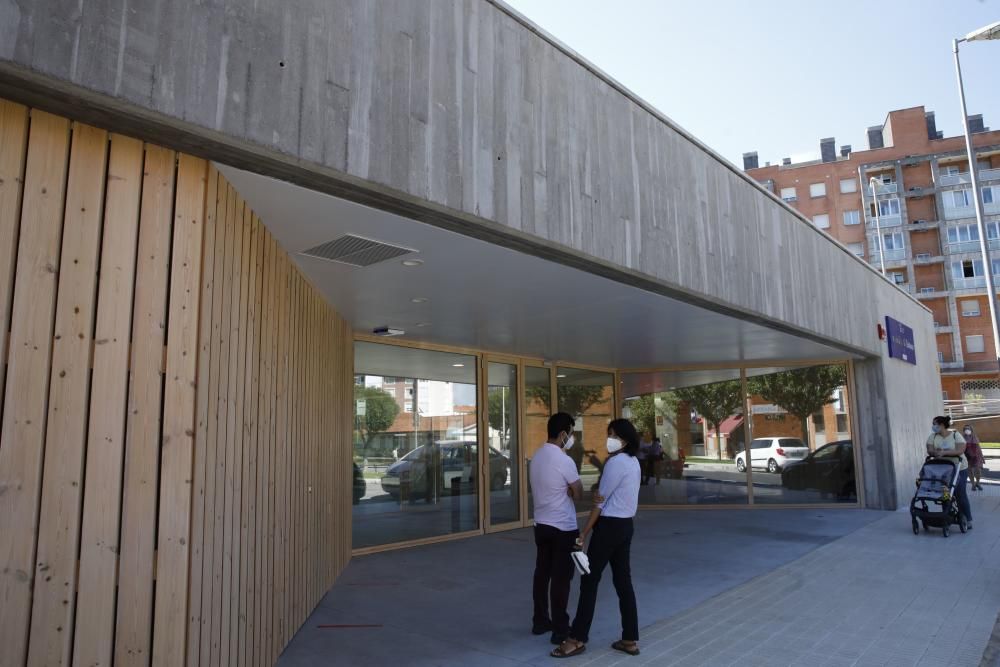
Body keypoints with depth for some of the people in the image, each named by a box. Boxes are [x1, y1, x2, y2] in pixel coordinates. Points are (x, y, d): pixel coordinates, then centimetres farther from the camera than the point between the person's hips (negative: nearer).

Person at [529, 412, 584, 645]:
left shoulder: (537, 456, 4)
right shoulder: (564, 461, -20)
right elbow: (578, 494, -9)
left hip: (541, 524, 8)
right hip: (563, 528, -8)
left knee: (542, 573, 15)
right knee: (561, 578, 2)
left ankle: (540, 621, 26)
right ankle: (560, 630, 10)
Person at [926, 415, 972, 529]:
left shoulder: (956, 435, -9)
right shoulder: (933, 437, 1)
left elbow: (960, 450, -21)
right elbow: (929, 450, -7)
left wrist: (944, 452, -30)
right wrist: (936, 452, -29)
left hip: (959, 469, -3)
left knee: (961, 495, -2)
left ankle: (968, 520, 8)